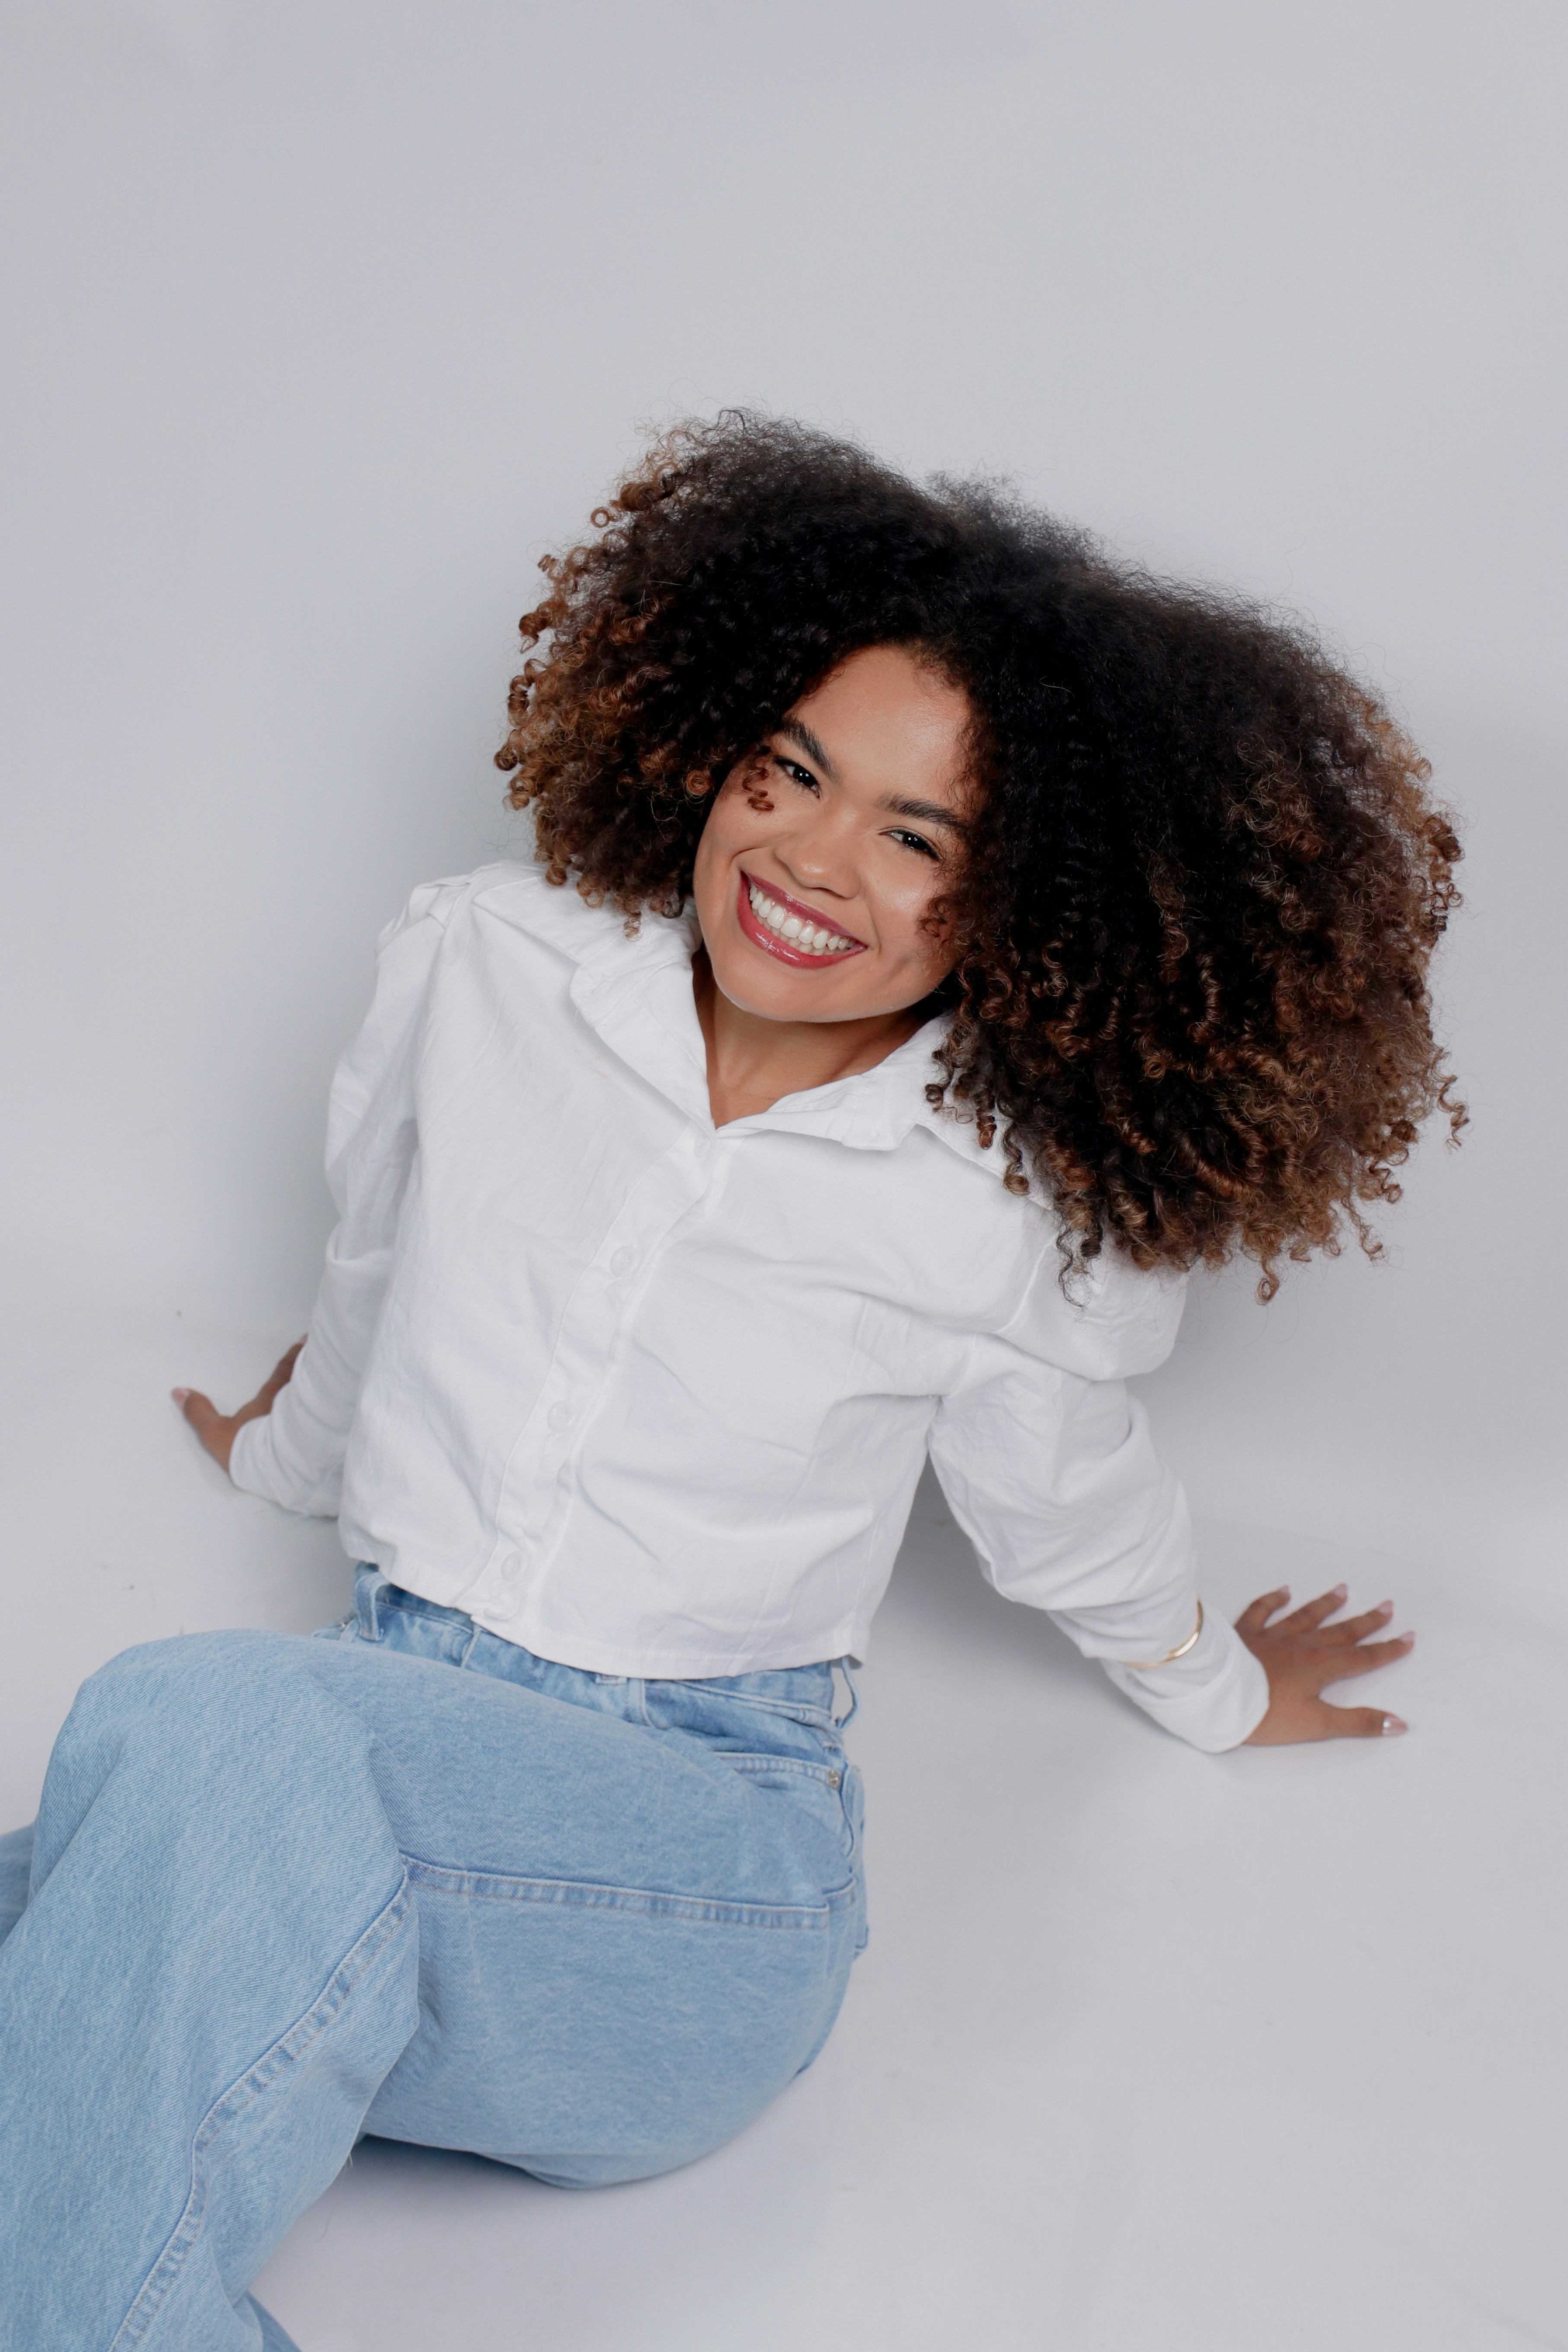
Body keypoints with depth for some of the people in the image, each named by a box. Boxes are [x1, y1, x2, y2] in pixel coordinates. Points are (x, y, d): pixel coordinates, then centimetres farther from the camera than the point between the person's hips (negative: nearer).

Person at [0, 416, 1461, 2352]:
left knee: (208, 1738, -35)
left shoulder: (1015, 1214, -8)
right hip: (380, 1718, 4)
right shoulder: (487, 965, 0)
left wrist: (1216, 1695, 32)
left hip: (703, 1847, -3)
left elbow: (1068, 1522, 15)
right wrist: (294, 1450, 40)